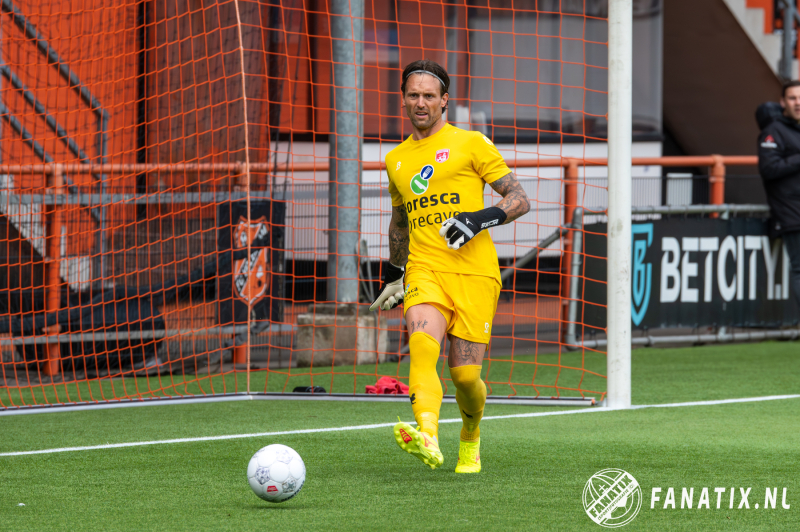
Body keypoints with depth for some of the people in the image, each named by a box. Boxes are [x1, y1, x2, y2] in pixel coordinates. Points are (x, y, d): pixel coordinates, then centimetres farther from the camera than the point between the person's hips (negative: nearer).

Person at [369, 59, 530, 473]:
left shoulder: (470, 143, 6)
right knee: (422, 345, -27)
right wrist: (392, 275, 34)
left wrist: (482, 218, -14)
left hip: (474, 272, -3)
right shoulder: (396, 159, 20)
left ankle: (470, 439, 27)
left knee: (464, 375, -5)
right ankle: (427, 439, -46)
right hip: (424, 271, 3)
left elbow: (519, 199, 3)